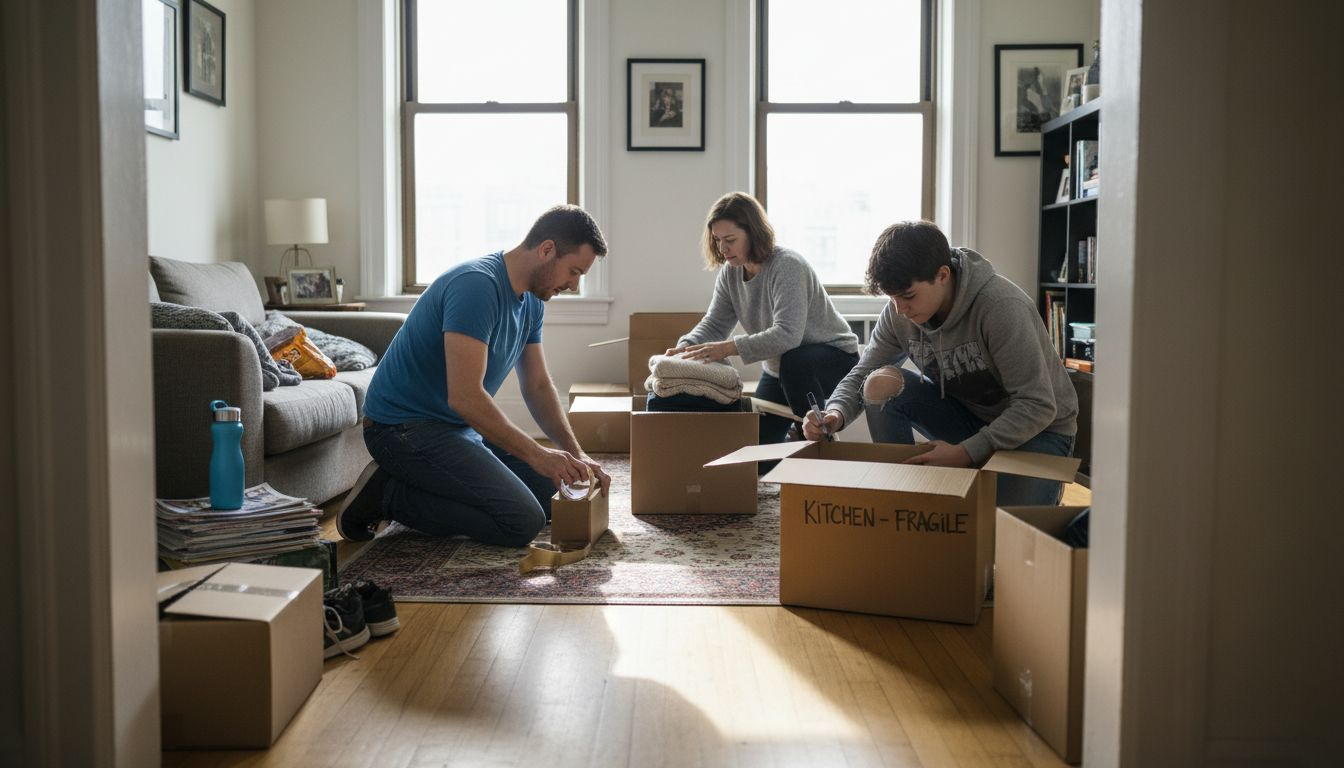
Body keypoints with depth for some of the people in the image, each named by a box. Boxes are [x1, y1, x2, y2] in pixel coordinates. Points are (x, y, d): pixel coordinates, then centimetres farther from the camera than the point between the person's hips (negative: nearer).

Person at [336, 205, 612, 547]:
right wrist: (537, 454, -27)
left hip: (461, 427, 10)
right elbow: (464, 396, -31)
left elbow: (538, 386, 13)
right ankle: (386, 494, -7)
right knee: (523, 521, -20)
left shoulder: (532, 301, 6)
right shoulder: (477, 285, -24)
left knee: (554, 495, 10)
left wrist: (575, 454, 0)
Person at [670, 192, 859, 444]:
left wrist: (729, 348, -48)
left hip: (834, 357, -7)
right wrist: (687, 346, -27)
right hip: (779, 369, 8)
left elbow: (787, 334, -41)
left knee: (794, 362, -40)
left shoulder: (787, 266, -29)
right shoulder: (730, 272, -5)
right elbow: (714, 323, -5)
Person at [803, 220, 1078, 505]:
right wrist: (836, 413, -26)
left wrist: (966, 452, -36)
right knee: (881, 385, -18)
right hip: (967, 415, 5)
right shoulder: (898, 313, -12)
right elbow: (861, 376, -3)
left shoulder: (1001, 307, -29)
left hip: (1039, 429, -5)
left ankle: (1048, 484, 9)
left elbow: (1038, 407, -29)